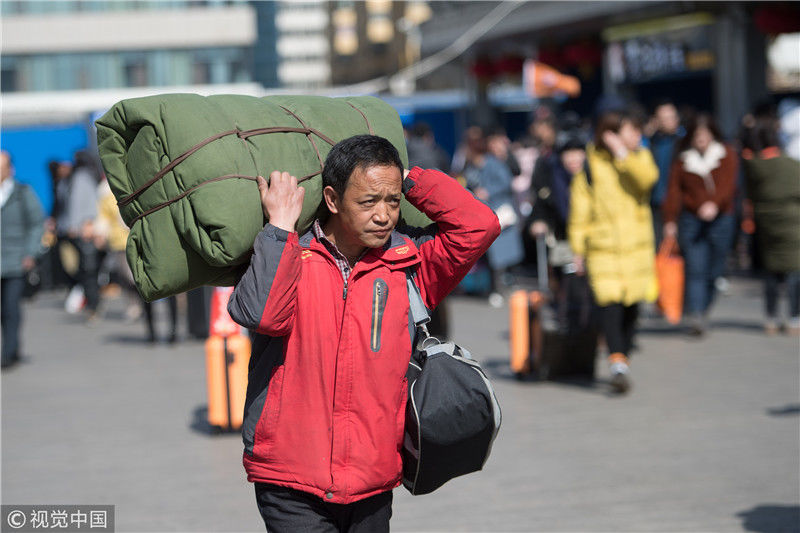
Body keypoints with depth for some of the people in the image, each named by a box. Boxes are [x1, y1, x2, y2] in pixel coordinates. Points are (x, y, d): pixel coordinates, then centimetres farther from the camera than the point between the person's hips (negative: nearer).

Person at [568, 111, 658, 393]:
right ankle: (617, 360, -27)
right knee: (609, 300, -18)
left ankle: (622, 361, 20)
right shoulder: (590, 164, 1)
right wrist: (578, 249, 2)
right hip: (603, 246, -3)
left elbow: (647, 178, -13)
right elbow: (579, 209, 5)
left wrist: (622, 153, -14)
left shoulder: (640, 157, 10)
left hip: (637, 245, 3)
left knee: (631, 305, 6)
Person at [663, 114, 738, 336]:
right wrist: (670, 220, -4)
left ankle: (702, 312, 20)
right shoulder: (683, 159, 7)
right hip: (691, 220, 0)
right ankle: (695, 317, -20)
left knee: (713, 272, 4)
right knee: (695, 269, -13)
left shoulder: (727, 155, 5)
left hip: (721, 219, 0)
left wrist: (714, 203, -26)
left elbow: (728, 184, -8)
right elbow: (674, 191, 5)